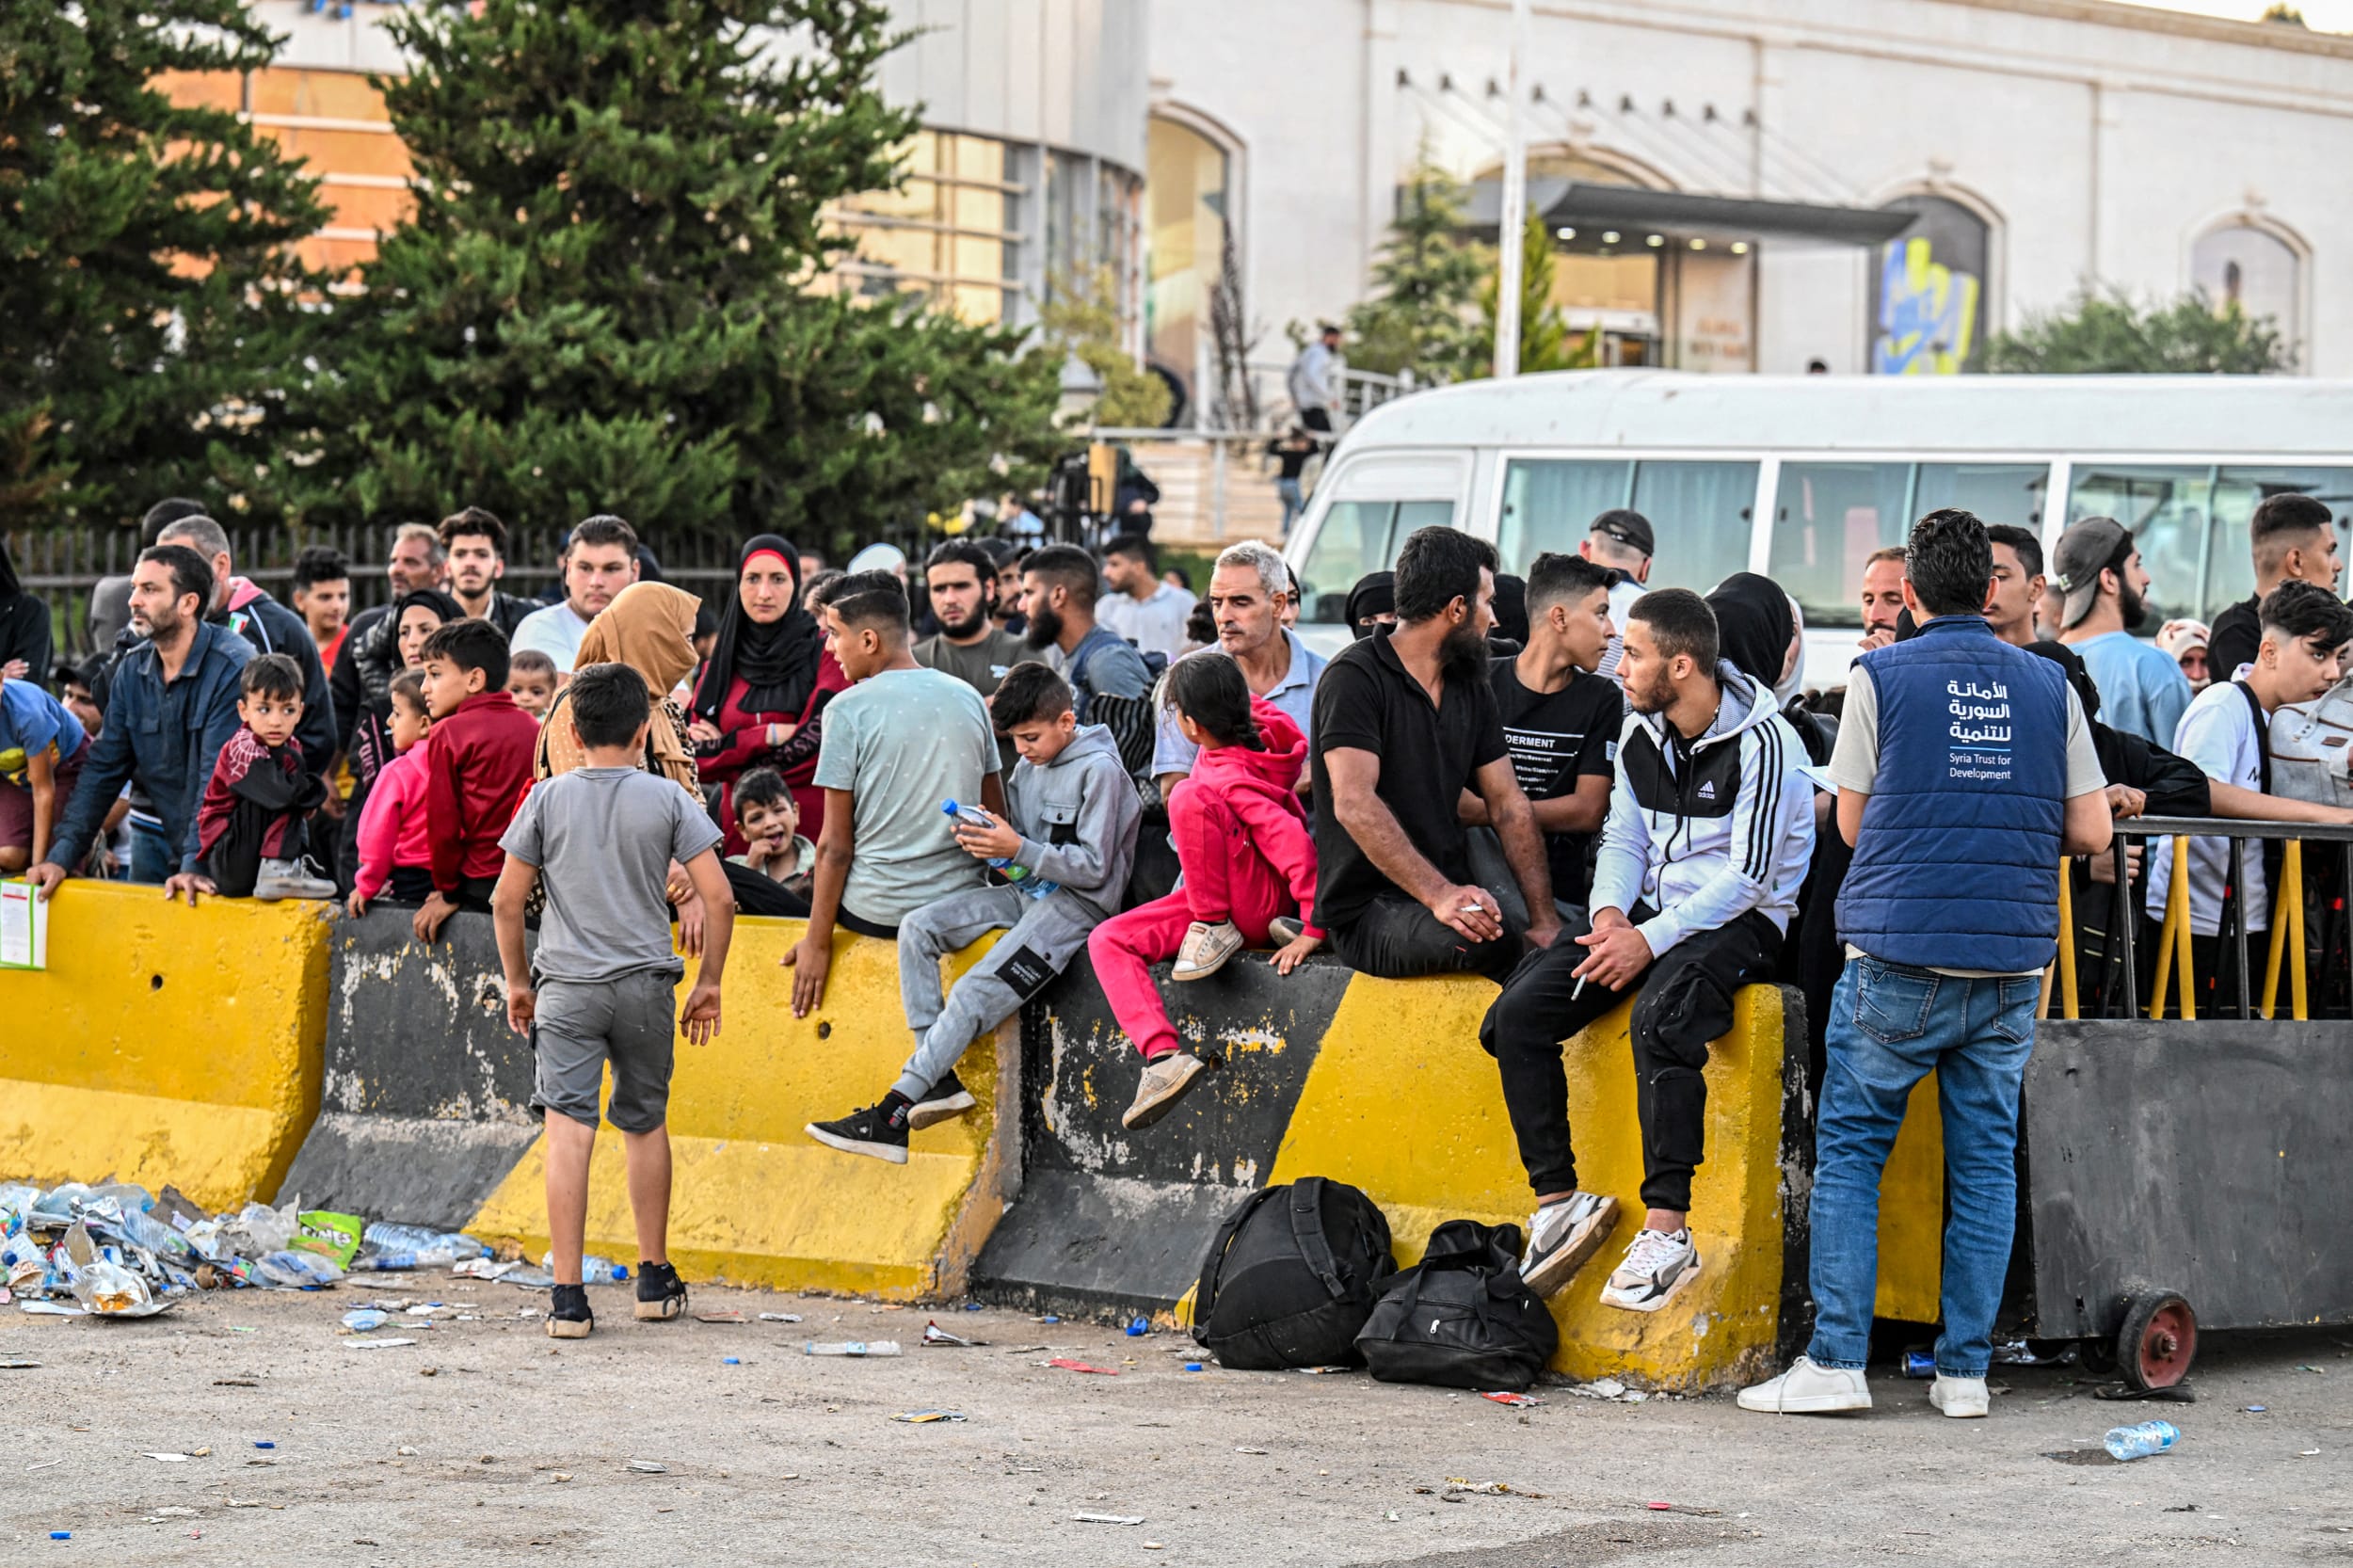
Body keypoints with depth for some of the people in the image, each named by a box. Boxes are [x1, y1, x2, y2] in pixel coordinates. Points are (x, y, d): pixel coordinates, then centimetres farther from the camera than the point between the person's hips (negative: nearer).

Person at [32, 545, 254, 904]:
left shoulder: (232, 668, -17)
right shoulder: (132, 670, 4)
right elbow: (105, 768, 4)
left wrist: (195, 864, -30)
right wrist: (62, 855, -5)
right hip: (169, 856, 6)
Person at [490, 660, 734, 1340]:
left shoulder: (548, 799, 0)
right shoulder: (666, 799, 0)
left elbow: (506, 902, 2)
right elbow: (718, 899, -3)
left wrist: (517, 981, 14)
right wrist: (709, 982, 8)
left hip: (566, 985, -1)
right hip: (645, 982, 1)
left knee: (569, 1132, -6)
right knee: (646, 1125, 18)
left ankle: (567, 1296, -13)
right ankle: (655, 1279, 28)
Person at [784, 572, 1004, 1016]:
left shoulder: (849, 709, -9)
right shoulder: (967, 698, 7)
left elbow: (835, 845, -10)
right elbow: (998, 821, 12)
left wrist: (818, 943, -6)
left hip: (877, 912, -5)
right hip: (964, 904, 5)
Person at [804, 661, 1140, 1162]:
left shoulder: (1100, 771, -12)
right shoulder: (1028, 767, 13)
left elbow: (1094, 868, -15)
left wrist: (1018, 849, -22)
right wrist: (986, 845, -5)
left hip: (1077, 904, -9)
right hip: (1026, 891, 9)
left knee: (973, 994, -23)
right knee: (917, 928, -10)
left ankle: (891, 1117, -24)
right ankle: (940, 1079, -16)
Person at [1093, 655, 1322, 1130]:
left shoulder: (1231, 781, -26)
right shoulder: (1262, 721, -4)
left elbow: (1294, 842, -34)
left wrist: (1313, 929, -35)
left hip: (1259, 905, -10)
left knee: (1189, 797, -32)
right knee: (1107, 940, -5)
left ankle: (1213, 926, -16)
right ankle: (1163, 1053, -22)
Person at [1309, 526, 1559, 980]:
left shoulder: (1471, 690, 17)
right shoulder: (1355, 678, -8)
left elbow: (1508, 806, 12)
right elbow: (1354, 804, -20)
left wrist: (1544, 917, -3)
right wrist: (1436, 895, -31)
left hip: (1454, 891, 7)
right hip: (1367, 910, -7)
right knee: (1486, 942, -35)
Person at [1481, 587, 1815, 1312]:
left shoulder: (1761, 741, -15)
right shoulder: (1639, 733, 9)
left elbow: (1749, 876, -17)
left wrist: (1650, 940, -22)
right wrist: (1610, 913, -6)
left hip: (1741, 921, -7)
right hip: (1651, 910, 7)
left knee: (1660, 1022, -37)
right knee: (1516, 1014, -13)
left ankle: (1667, 1232, -35)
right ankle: (1559, 1201, -11)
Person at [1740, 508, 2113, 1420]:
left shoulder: (1879, 678, 0)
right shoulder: (2049, 687, 7)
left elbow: (1851, 823, 7)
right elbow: (2091, 833, 9)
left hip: (1898, 962, -3)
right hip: (2011, 963, 3)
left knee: (1849, 1149, 4)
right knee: (1985, 1160, 8)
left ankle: (1836, 1361, -3)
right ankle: (1965, 1370, 7)